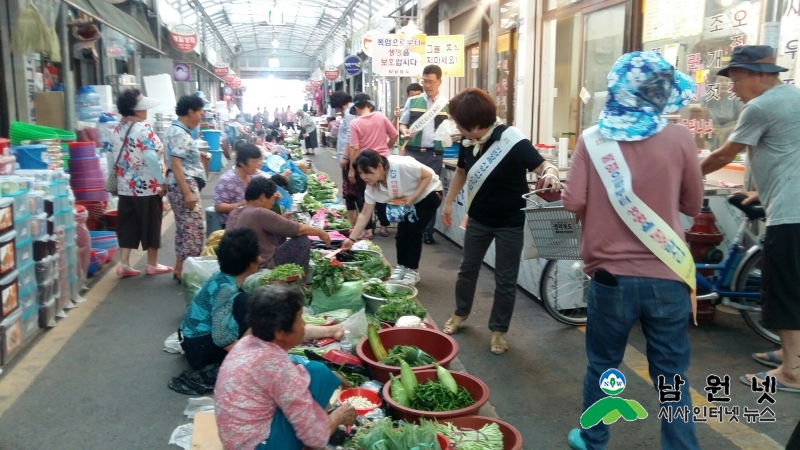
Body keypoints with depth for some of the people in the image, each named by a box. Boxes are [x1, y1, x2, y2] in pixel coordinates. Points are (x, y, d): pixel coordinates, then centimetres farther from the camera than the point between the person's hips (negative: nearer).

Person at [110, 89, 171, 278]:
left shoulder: (116, 130, 9)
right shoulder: (143, 129, -15)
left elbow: (114, 158, 14)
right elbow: (151, 158, -23)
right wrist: (162, 182, -17)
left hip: (125, 187, 7)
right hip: (147, 187, -7)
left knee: (127, 226, 11)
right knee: (151, 225, 6)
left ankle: (124, 264, 10)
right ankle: (152, 265, 16)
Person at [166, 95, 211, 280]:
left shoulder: (180, 130, 15)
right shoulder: (178, 133, -17)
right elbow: (176, 165, -23)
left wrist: (198, 156, 14)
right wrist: (187, 193, -26)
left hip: (186, 184, 11)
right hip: (184, 185, -11)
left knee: (185, 227, 16)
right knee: (194, 227, -8)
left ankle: (181, 268, 24)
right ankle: (185, 270, -2)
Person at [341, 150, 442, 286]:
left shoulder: (401, 165, -37)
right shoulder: (372, 187, -17)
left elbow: (428, 175, -25)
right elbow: (365, 214, -11)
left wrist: (412, 198, -29)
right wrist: (351, 238, -17)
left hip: (429, 194, -5)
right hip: (408, 202, 6)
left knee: (413, 230, -12)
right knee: (401, 232, -3)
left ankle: (413, 270, 2)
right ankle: (402, 266, 18)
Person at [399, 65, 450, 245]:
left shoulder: (448, 105, 3)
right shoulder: (412, 101, 5)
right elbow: (403, 123, 10)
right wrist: (405, 132, -11)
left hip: (434, 154, 0)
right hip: (413, 152, 0)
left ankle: (428, 231, 16)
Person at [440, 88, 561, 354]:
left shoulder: (512, 141, -26)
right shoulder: (468, 143, -7)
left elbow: (543, 166, -32)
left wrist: (550, 175, -56)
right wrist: (448, 203, 19)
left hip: (509, 222, -5)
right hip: (478, 218, 6)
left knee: (505, 280, 6)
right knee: (467, 268, 20)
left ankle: (498, 330, 24)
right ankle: (460, 313, 43)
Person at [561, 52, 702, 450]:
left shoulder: (593, 139, -6)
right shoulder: (680, 139, -5)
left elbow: (573, 201, -8)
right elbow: (693, 205, 4)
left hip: (612, 275, 0)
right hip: (667, 276, 0)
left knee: (602, 366, 17)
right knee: (672, 376, 11)